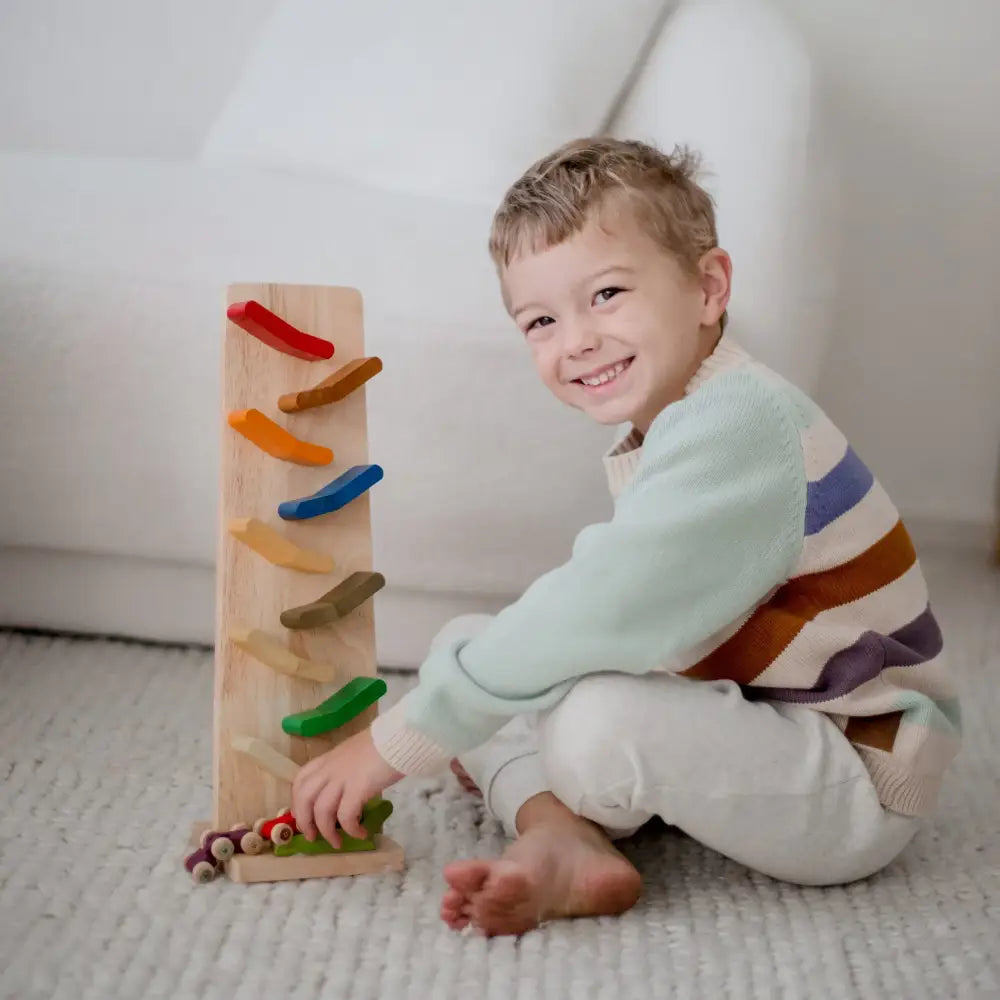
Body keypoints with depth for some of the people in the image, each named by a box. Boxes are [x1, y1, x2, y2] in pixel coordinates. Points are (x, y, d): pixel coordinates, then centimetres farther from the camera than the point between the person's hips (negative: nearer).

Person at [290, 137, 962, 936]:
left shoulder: (736, 427, -25)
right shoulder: (655, 435, 8)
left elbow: (596, 618, -31)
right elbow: (618, 626, 10)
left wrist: (396, 742, -25)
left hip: (863, 782, -9)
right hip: (737, 714, 9)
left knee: (597, 718, -36)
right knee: (464, 645, 2)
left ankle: (558, 826, -3)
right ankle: (562, 841, -16)